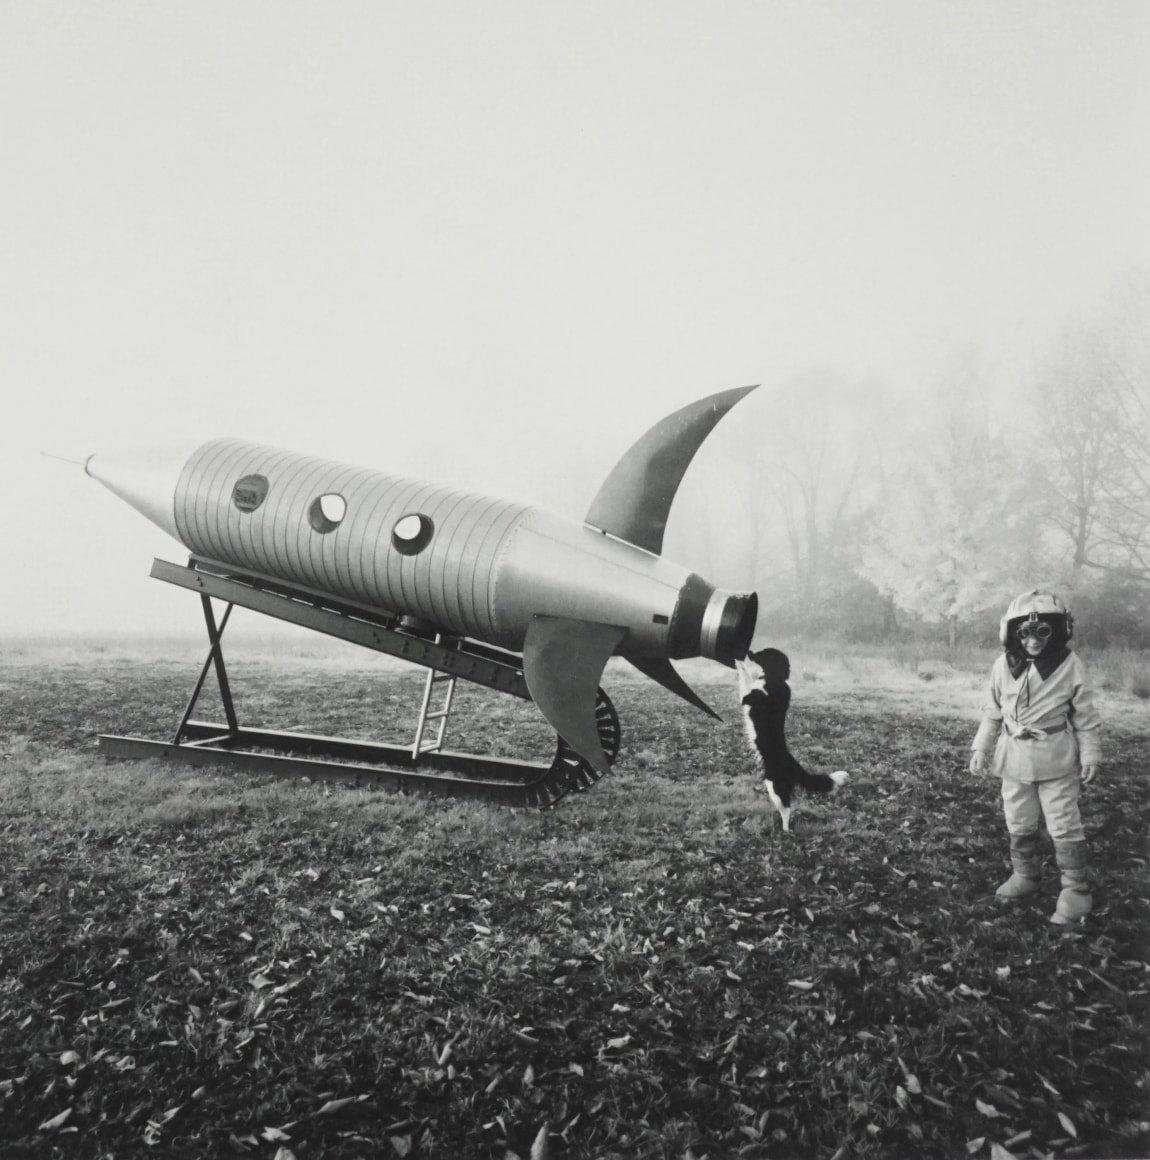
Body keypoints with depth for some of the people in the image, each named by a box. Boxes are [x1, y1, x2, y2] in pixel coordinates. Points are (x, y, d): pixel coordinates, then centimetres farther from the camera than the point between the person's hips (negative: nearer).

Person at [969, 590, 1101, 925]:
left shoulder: (1070, 666, -11)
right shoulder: (1003, 665, -4)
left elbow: (1085, 716, -3)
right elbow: (993, 711, 7)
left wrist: (1090, 755, -3)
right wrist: (981, 748, 6)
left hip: (1056, 761, -3)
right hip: (1015, 758, 4)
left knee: (1064, 826, 1)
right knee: (1018, 824, 15)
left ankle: (1076, 890, 13)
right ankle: (1025, 875, 32)